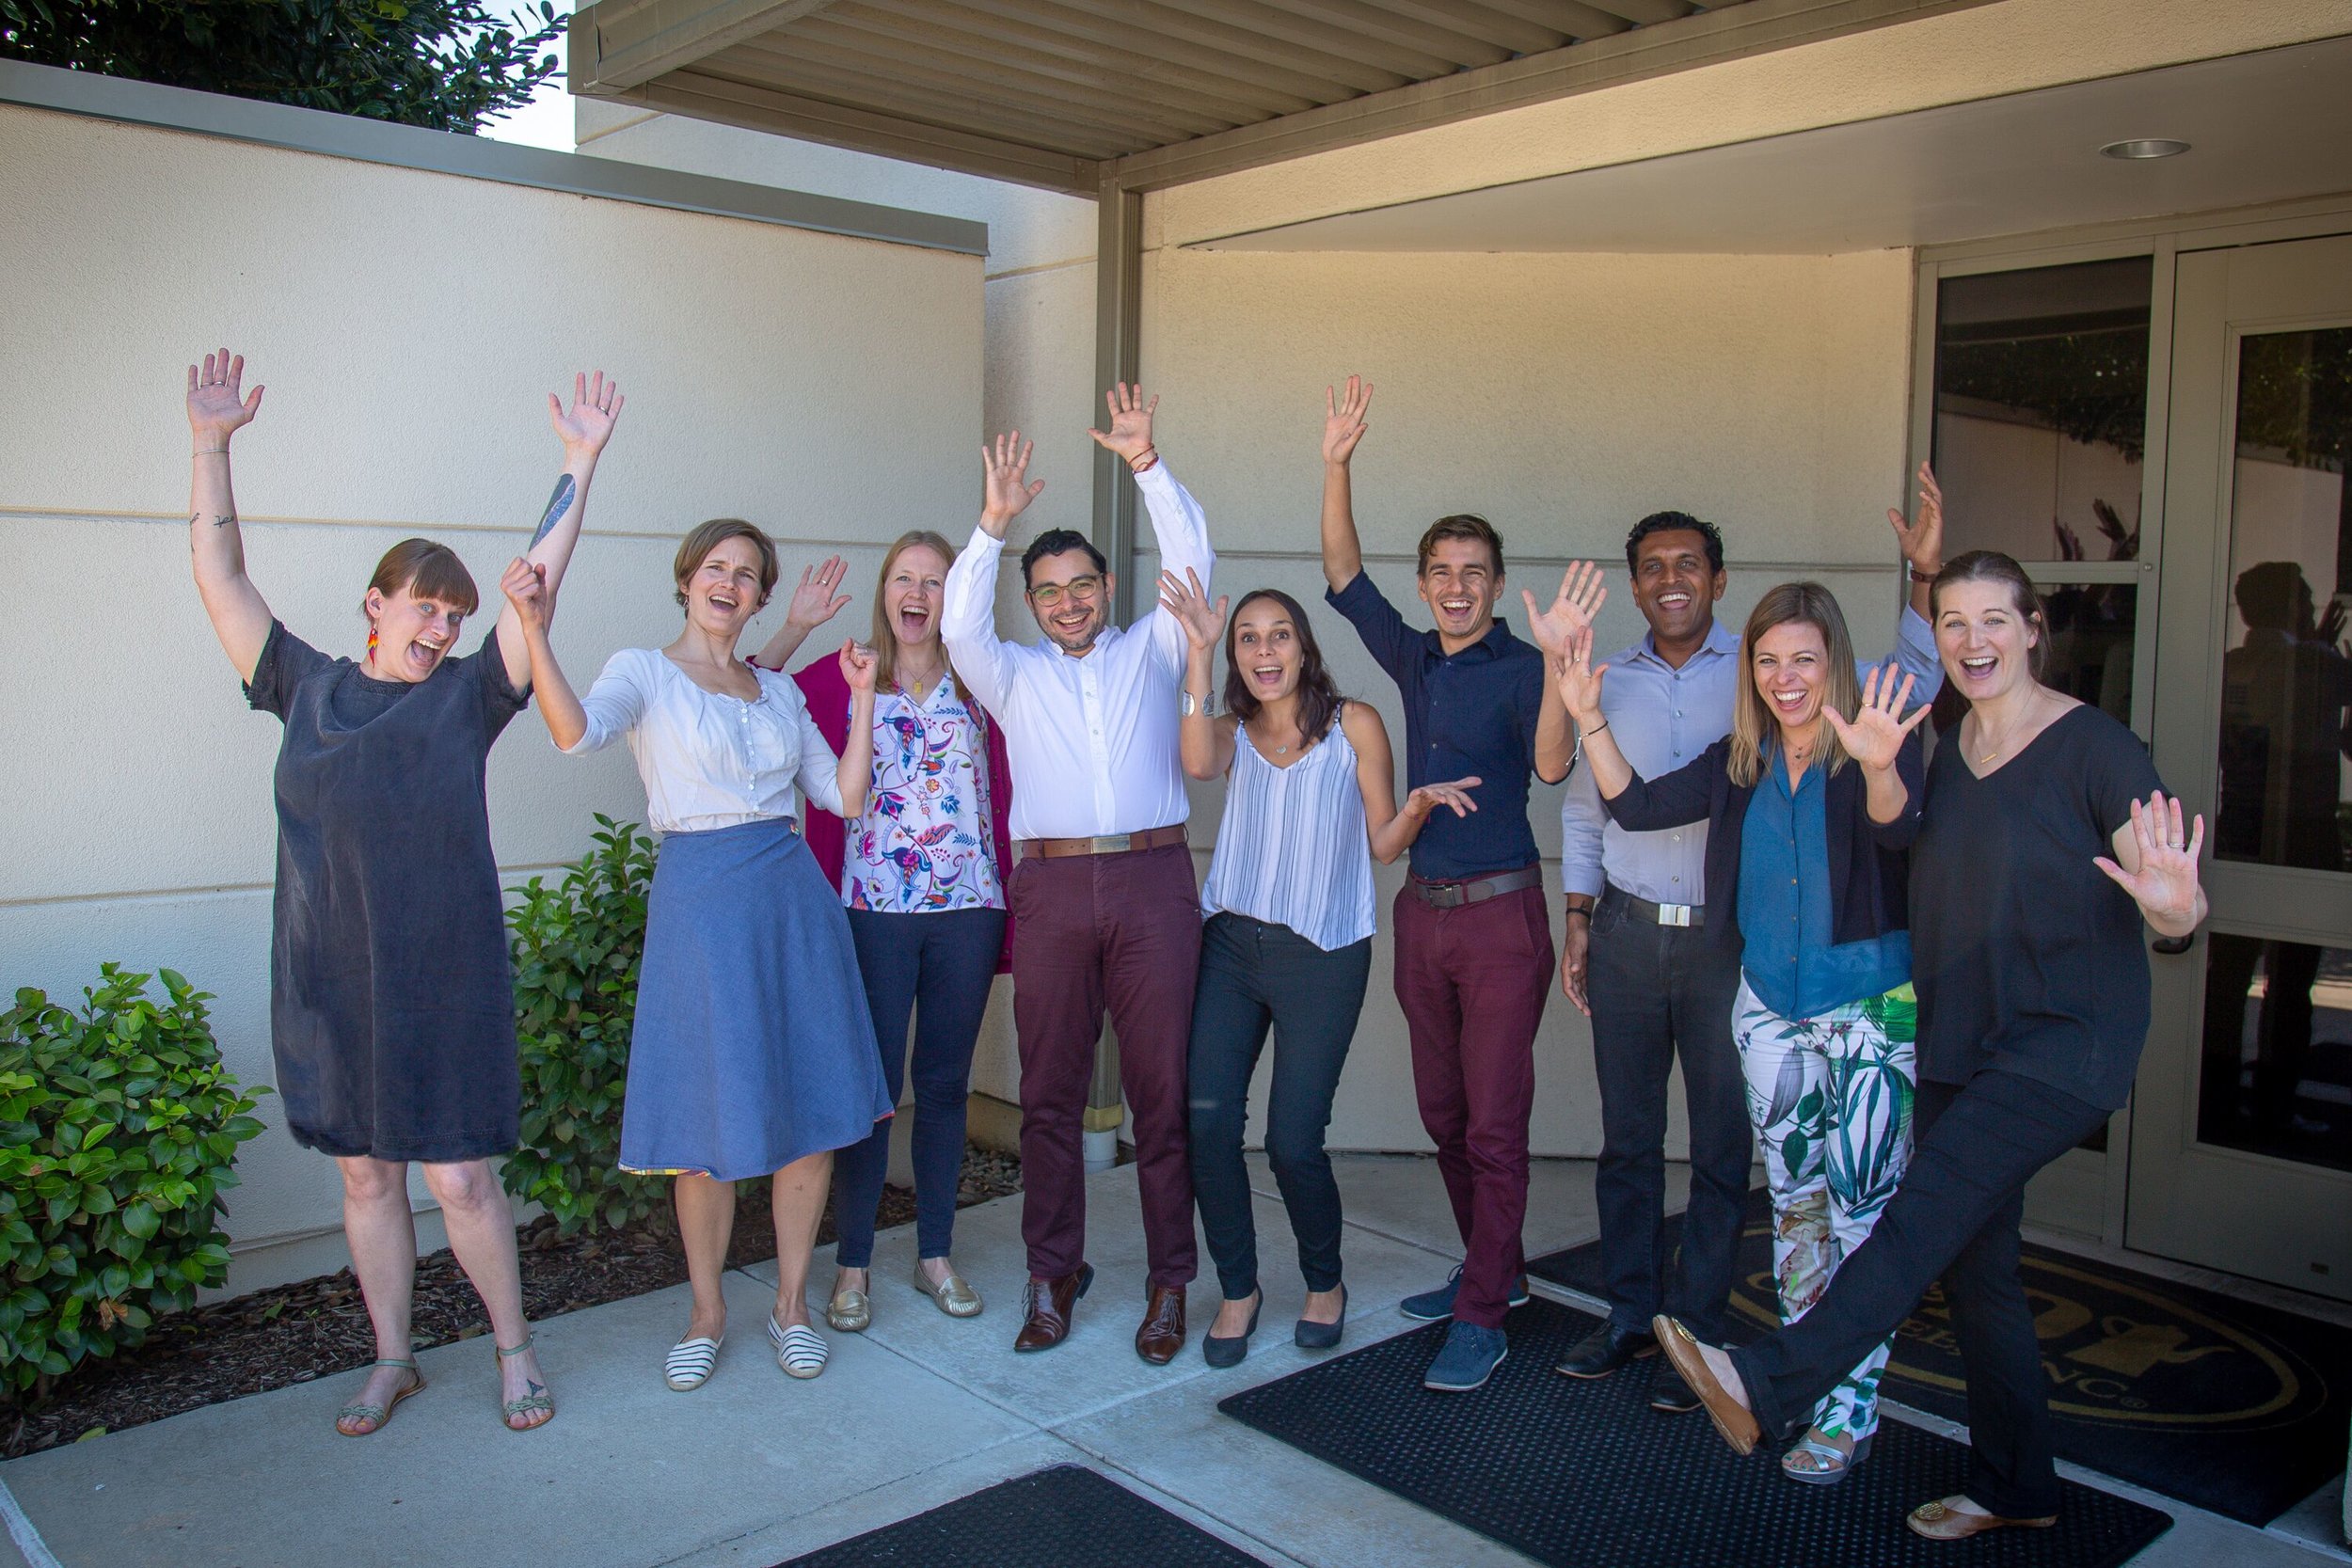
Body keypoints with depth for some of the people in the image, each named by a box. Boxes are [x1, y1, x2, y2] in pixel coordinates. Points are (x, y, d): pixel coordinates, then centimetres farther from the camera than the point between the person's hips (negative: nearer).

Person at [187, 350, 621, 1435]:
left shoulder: (465, 696, 2)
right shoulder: (306, 687, 9)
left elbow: (541, 575, -2)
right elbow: (220, 577, 9)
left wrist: (579, 464, -6)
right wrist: (212, 447, 5)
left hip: (442, 976, -3)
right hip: (327, 977, 3)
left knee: (461, 1178, 1)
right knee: (365, 1176, 13)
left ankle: (512, 1347, 20)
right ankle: (391, 1361, 28)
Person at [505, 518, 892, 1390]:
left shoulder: (778, 690, 16)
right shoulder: (645, 671, 3)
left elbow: (845, 796, 11)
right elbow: (576, 733, -19)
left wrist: (863, 697, 6)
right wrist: (533, 630, -30)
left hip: (794, 894, 4)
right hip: (700, 898, -4)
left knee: (814, 1105, 5)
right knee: (711, 1119, 2)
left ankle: (792, 1302, 22)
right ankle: (707, 1313, 22)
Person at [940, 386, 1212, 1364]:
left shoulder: (1151, 652, 16)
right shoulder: (1013, 674, 17)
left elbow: (1191, 562, 5)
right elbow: (960, 625, -1)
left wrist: (1146, 463, -4)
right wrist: (994, 523, -10)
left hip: (1154, 882, -1)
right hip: (1052, 887, 1)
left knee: (1163, 1089, 0)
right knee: (1049, 1091, 4)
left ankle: (1169, 1282, 9)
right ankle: (1053, 1275, 17)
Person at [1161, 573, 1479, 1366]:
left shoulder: (1354, 725, 4)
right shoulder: (1233, 730, 11)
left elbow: (1383, 845, 5)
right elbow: (1198, 762, -15)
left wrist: (1420, 804, -14)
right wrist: (1198, 651, -16)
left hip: (1322, 954, -3)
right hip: (1230, 943, 3)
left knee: (1292, 1140, -4)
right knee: (1206, 1121, -6)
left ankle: (1324, 1282, 24)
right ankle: (1239, 1289, 15)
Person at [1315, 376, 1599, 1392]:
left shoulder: (1522, 667, -9)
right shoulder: (1414, 660, 10)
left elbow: (1550, 765, -25)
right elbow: (1343, 576, 9)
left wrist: (1556, 657, -37)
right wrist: (1337, 465, 1)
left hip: (1500, 911, -7)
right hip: (1422, 912, 7)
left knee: (1494, 1121, -3)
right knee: (1443, 1112, 15)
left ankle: (1481, 1319, 4)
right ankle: (1494, 1267, 31)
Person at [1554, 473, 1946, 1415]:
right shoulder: (1611, 682, 8)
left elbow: (1902, 692, -5)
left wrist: (1924, 579, -17)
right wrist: (1577, 918, 9)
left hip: (1728, 939, -2)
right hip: (1627, 936, 3)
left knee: (1720, 1144, 4)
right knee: (1627, 1135, 10)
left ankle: (1694, 1329, 17)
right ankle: (1630, 1313, 25)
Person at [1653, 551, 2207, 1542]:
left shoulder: (2093, 747, -10)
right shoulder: (1945, 757, 10)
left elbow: (2173, 910, -14)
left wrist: (2176, 903, -37)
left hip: (2066, 1040, -7)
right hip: (1963, 1042, 7)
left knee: (1925, 1214, -21)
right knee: (1972, 1258, 9)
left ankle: (1768, 1388, -25)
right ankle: (2015, 1486, 24)